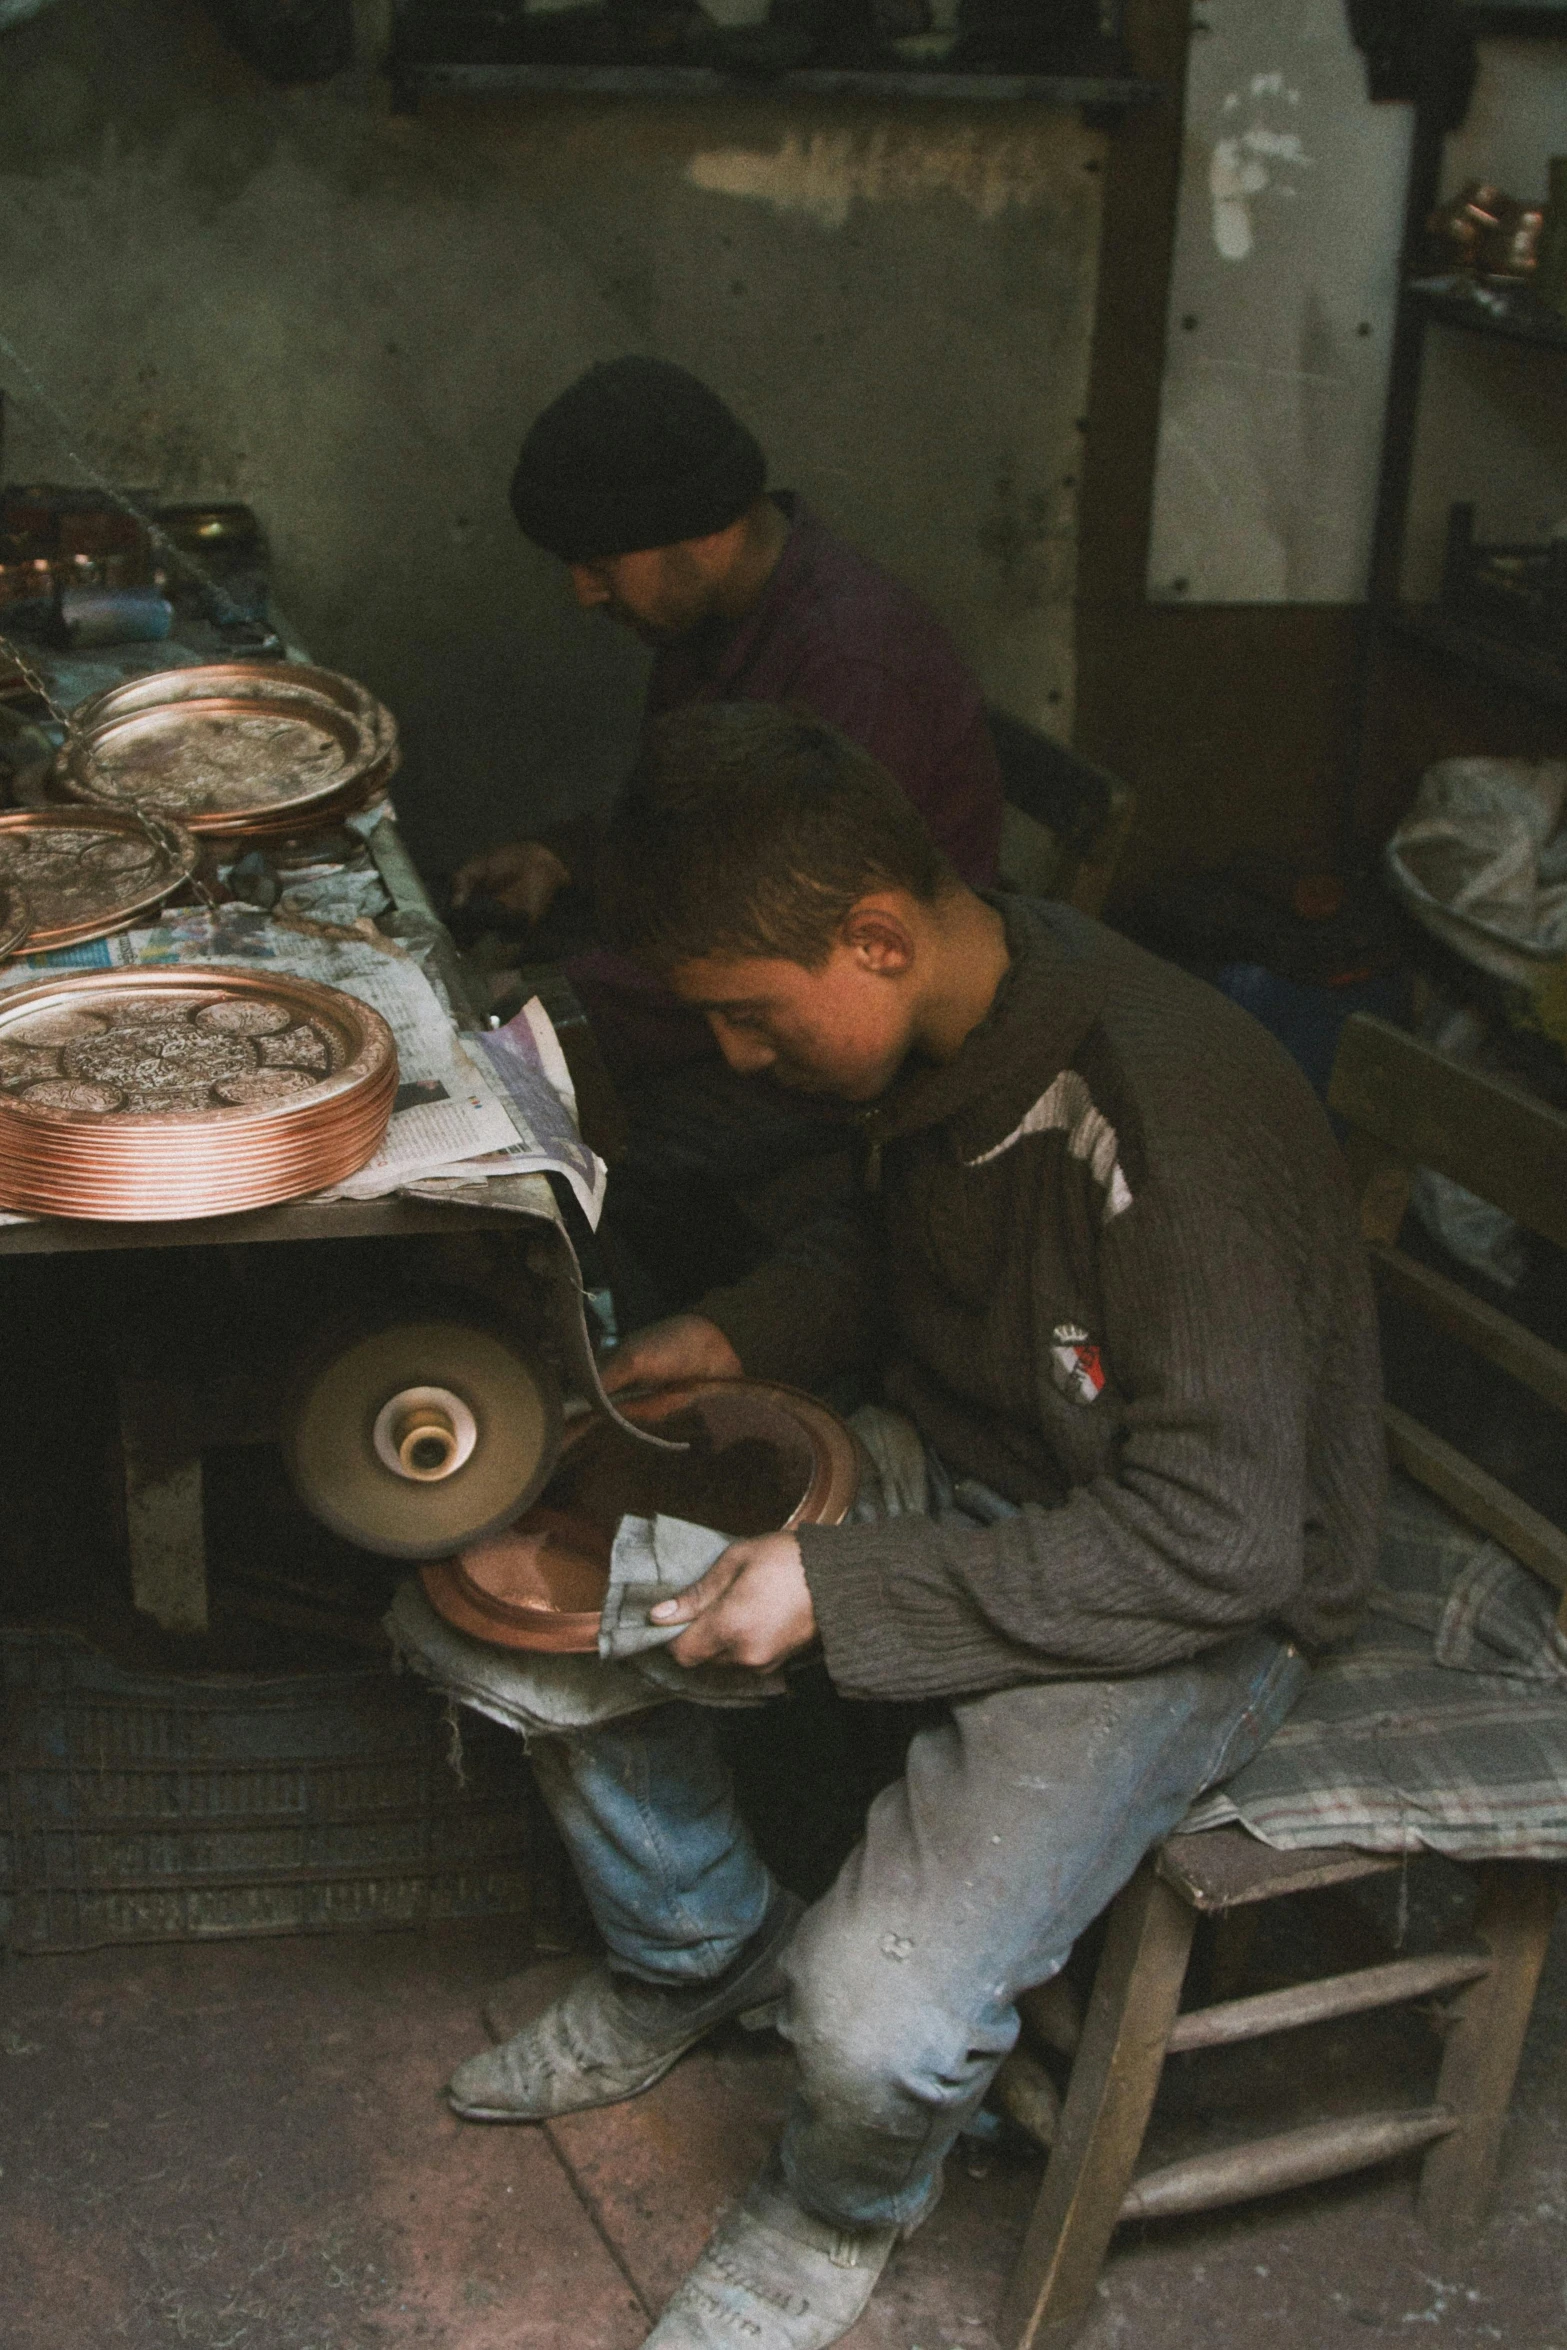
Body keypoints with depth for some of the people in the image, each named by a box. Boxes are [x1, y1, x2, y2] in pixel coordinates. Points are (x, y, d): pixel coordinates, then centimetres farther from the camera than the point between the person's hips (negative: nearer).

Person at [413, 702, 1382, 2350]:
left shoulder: (1170, 1126, -32)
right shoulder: (941, 1025, -6)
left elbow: (1212, 1545, -30)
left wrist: (841, 1587, -28)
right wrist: (740, 1332, -2)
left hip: (1186, 1602, -8)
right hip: (946, 1462, 8)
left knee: (882, 2021, -25)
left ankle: (840, 2211, 15)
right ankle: (693, 1960, 28)